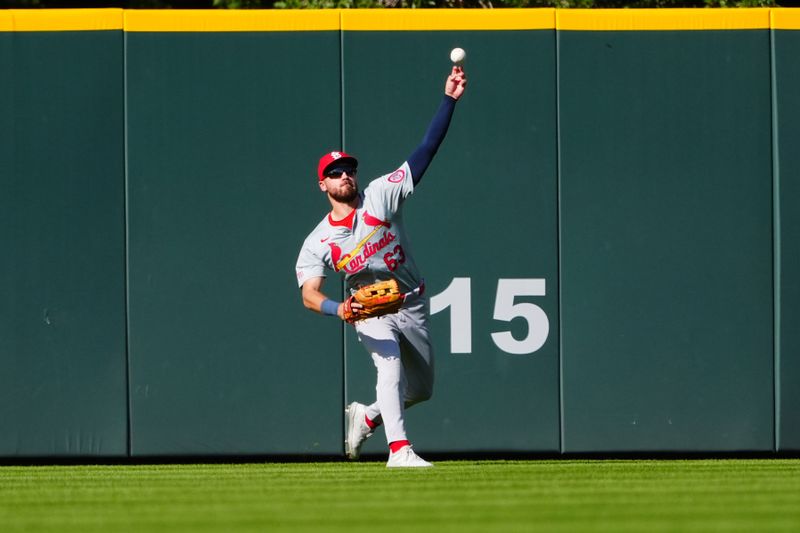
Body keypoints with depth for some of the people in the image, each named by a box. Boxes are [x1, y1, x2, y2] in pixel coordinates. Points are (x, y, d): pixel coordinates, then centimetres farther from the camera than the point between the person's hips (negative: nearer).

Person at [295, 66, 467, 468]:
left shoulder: (380, 196, -8)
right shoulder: (318, 242, -7)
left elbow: (427, 150, -13)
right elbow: (309, 294, -17)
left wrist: (449, 99, -23)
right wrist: (338, 309, -40)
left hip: (411, 305, 3)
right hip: (370, 312, -3)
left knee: (421, 389, 10)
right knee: (390, 363, -30)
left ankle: (367, 416, 37)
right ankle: (399, 449, -35)